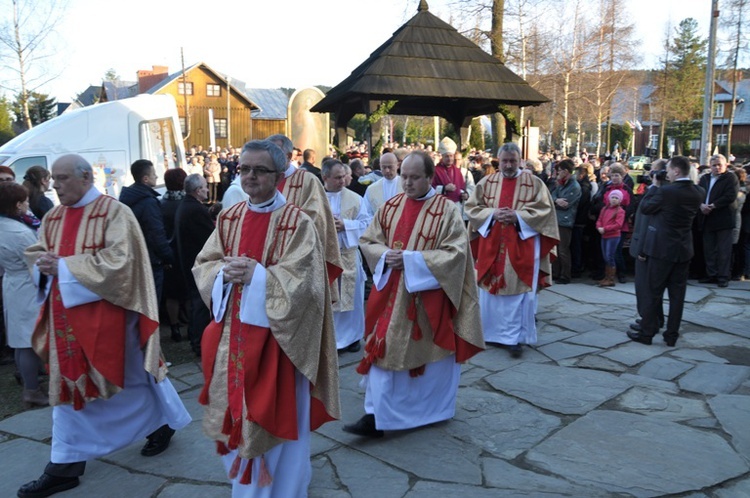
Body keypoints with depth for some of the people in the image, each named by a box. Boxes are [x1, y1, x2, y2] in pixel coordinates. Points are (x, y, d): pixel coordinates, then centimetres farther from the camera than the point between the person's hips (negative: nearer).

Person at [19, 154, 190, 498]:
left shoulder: (114, 212, -12)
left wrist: (64, 266, -20)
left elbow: (117, 262, -20)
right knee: (68, 384, 10)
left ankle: (164, 421, 33)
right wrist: (43, 263, -9)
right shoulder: (53, 217, 9)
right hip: (66, 315, 7)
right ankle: (65, 465, 19)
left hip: (106, 315, -7)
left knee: (132, 376, 8)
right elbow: (35, 253, 15)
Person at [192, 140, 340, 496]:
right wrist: (224, 272, -13)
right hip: (232, 331, 6)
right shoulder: (229, 218, 8)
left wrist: (255, 274, -22)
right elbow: (203, 265, 7)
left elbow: (300, 281, -17)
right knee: (236, 411, 17)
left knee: (274, 418, 5)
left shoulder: (297, 223, -10)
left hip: (275, 335, -5)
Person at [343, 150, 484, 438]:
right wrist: (386, 256, -12)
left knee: (428, 353, 8)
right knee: (383, 350, 3)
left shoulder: (447, 210, -8)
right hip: (391, 293, 4)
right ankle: (376, 415, 13)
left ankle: (430, 410, 29)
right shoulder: (390, 207, 6)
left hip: (429, 297, -3)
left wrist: (411, 258, -20)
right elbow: (367, 241, 10)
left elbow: (455, 253, -14)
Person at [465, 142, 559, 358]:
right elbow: (471, 207, 5)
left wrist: (518, 216, -17)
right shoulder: (486, 182, 7)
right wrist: (492, 213, -13)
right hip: (491, 247, 3)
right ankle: (491, 332, 24)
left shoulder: (534, 183, 0)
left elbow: (544, 210, -4)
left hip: (521, 248, -3)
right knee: (490, 289, 9)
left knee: (517, 291, -1)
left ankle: (514, 337, 7)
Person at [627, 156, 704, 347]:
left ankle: (646, 333, 11)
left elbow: (645, 207, -7)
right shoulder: (698, 193, 2)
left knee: (654, 292, 4)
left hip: (662, 249, -5)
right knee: (677, 294, 9)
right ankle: (672, 335, 16)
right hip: (684, 250, 6)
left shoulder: (666, 191, -18)